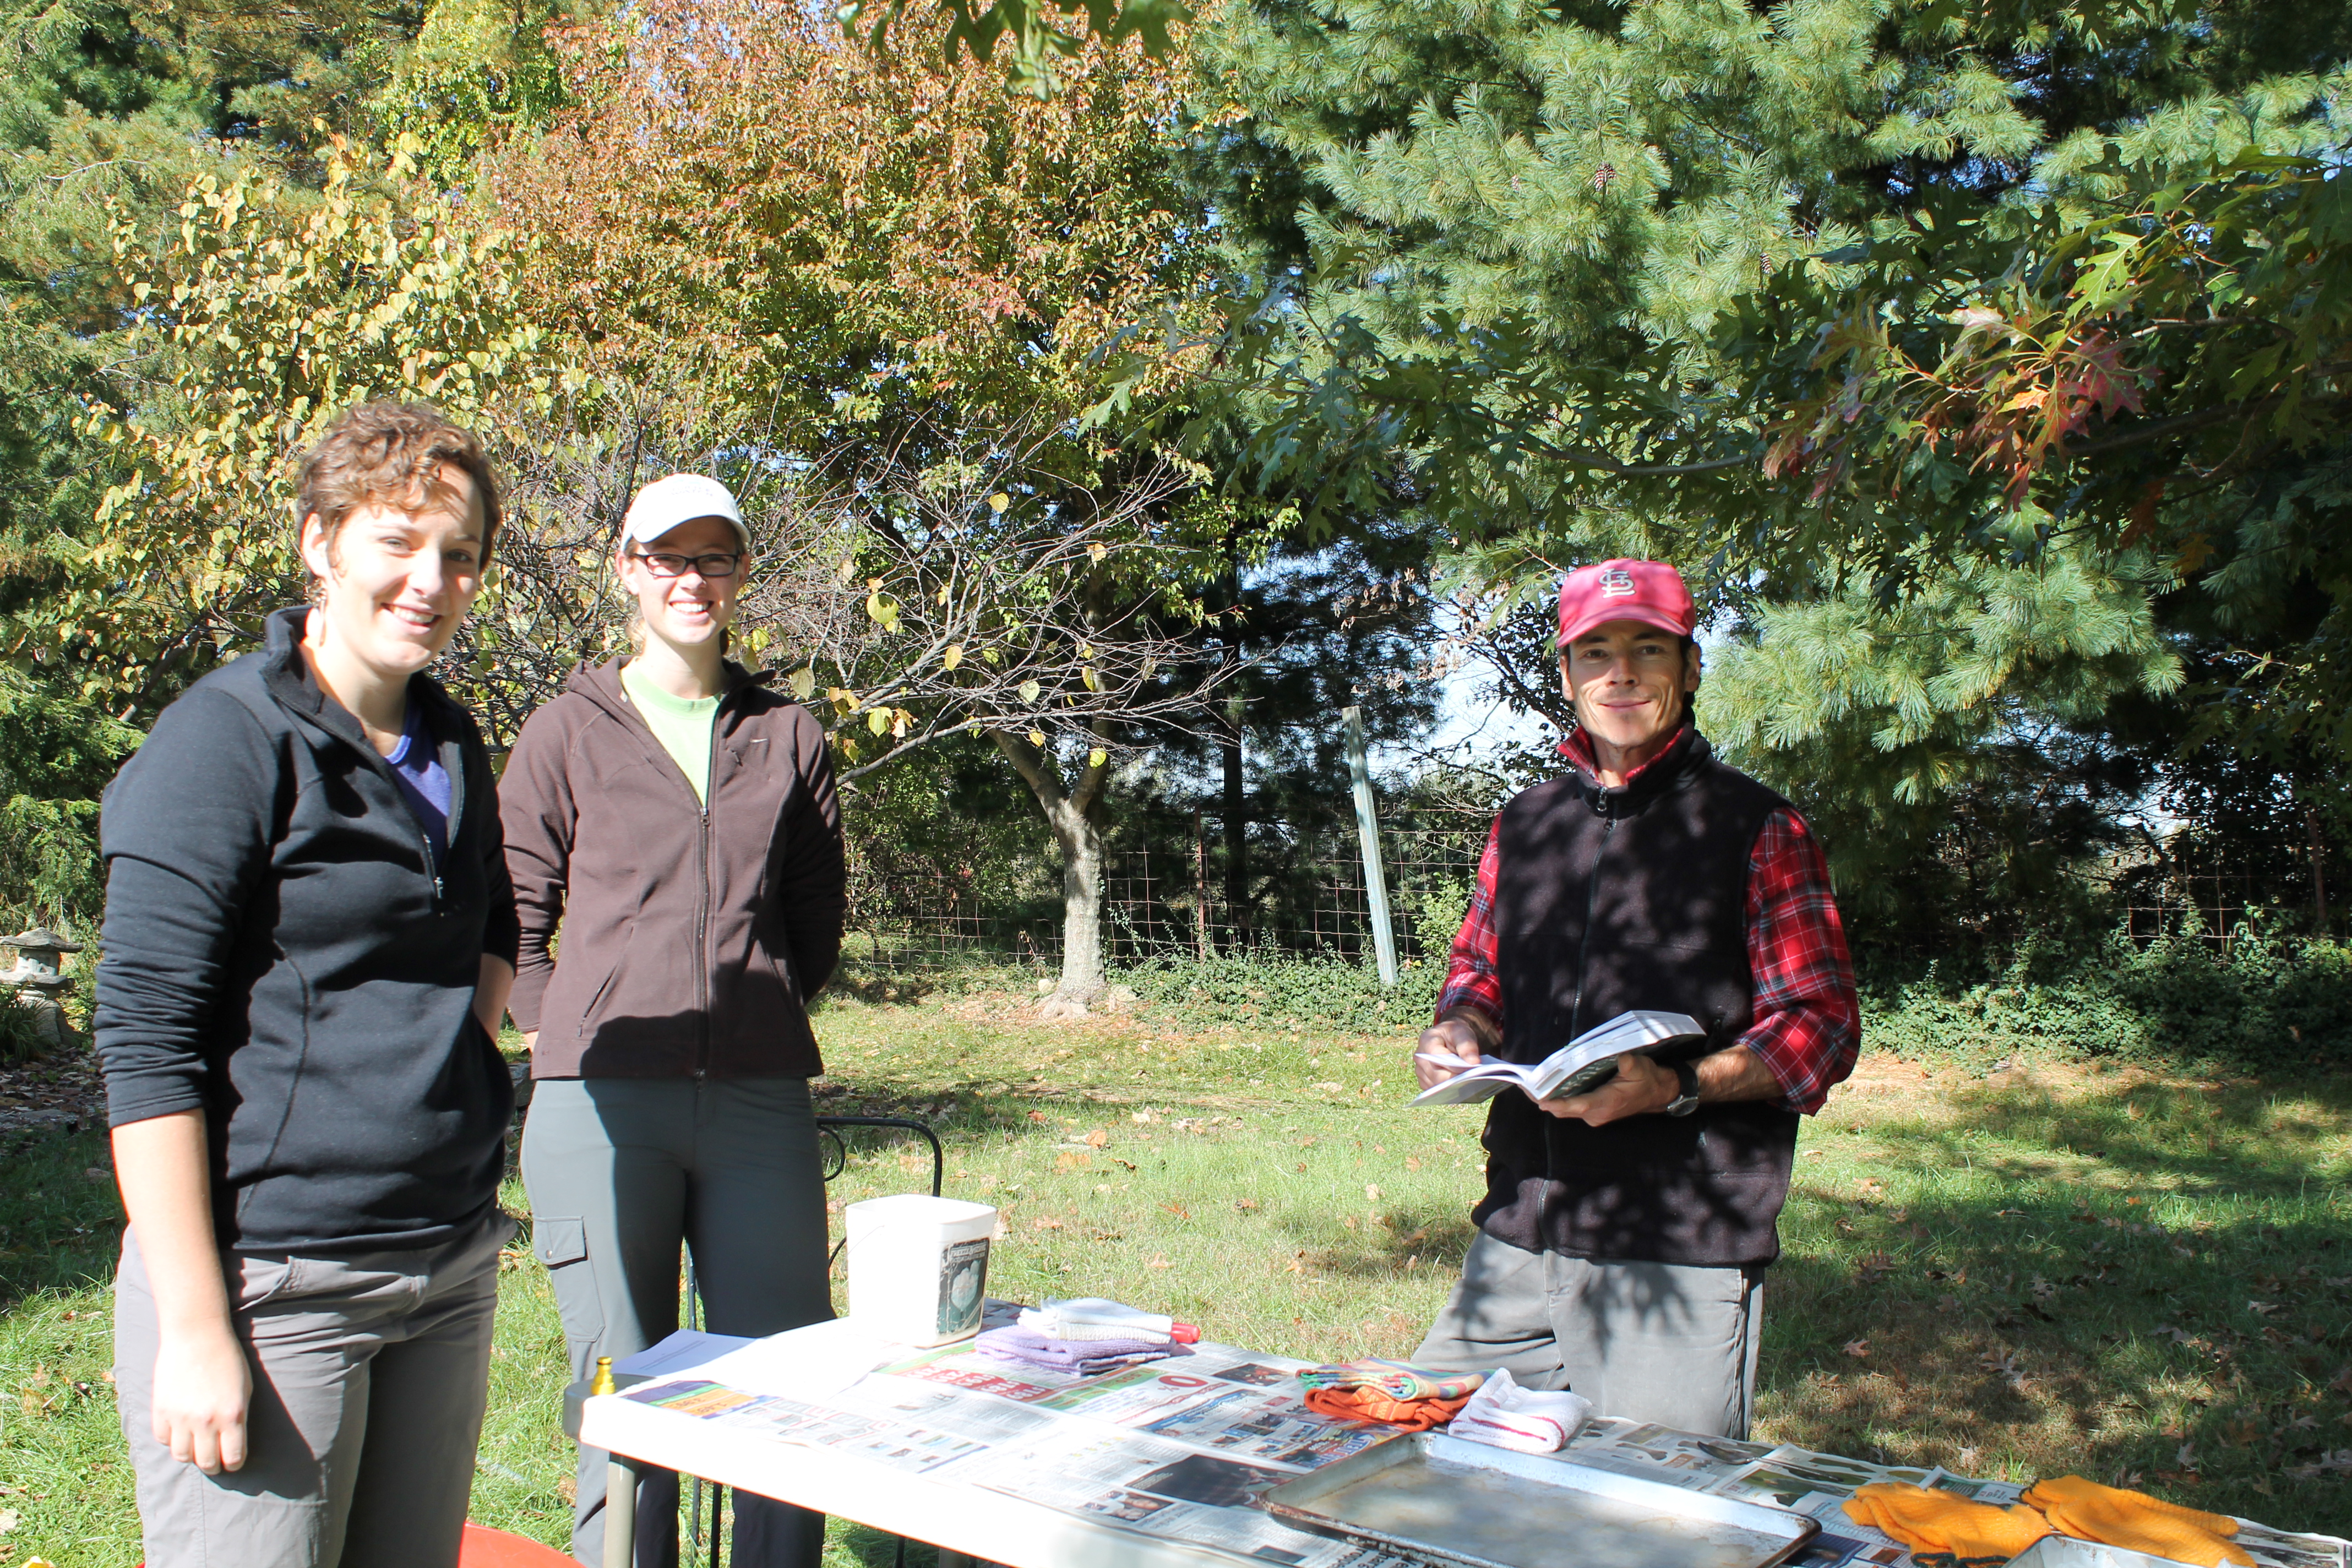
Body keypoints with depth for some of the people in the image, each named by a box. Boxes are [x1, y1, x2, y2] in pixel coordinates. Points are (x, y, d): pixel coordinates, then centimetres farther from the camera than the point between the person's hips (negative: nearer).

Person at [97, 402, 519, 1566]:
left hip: (450, 1270, 7)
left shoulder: (454, 746, 11)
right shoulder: (225, 740, -10)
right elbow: (146, 1040, -14)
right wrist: (193, 1328, -17)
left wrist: (453, 1059, 11)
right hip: (271, 1281, -7)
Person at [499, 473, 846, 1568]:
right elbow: (510, 921, 9)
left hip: (759, 1105, 2)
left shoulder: (789, 736, 12)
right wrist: (578, 1045, 1)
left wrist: (757, 1017, 11)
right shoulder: (568, 733, 7)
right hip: (602, 1107, -2)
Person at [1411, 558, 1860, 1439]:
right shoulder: (1523, 826, 14)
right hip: (1518, 1236, 5)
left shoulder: (1756, 830, -1)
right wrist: (1459, 1031, 2)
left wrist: (1677, 1087, -20)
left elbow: (1822, 1026, -5)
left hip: (1683, 1258, -4)